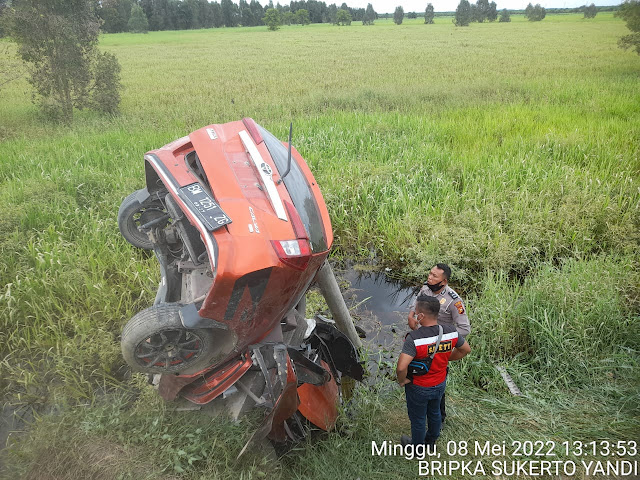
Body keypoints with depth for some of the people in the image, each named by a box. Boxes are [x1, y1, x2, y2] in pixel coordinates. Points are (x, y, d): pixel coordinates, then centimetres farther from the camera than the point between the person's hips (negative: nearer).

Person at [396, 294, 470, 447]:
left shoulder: (414, 338, -36)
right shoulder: (451, 331, -19)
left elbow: (401, 367, -42)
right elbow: (466, 349, -1)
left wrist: (402, 380, -21)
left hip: (418, 388, -5)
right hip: (440, 384, 5)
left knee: (417, 419, 21)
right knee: (434, 413, 30)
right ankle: (431, 441, 55)